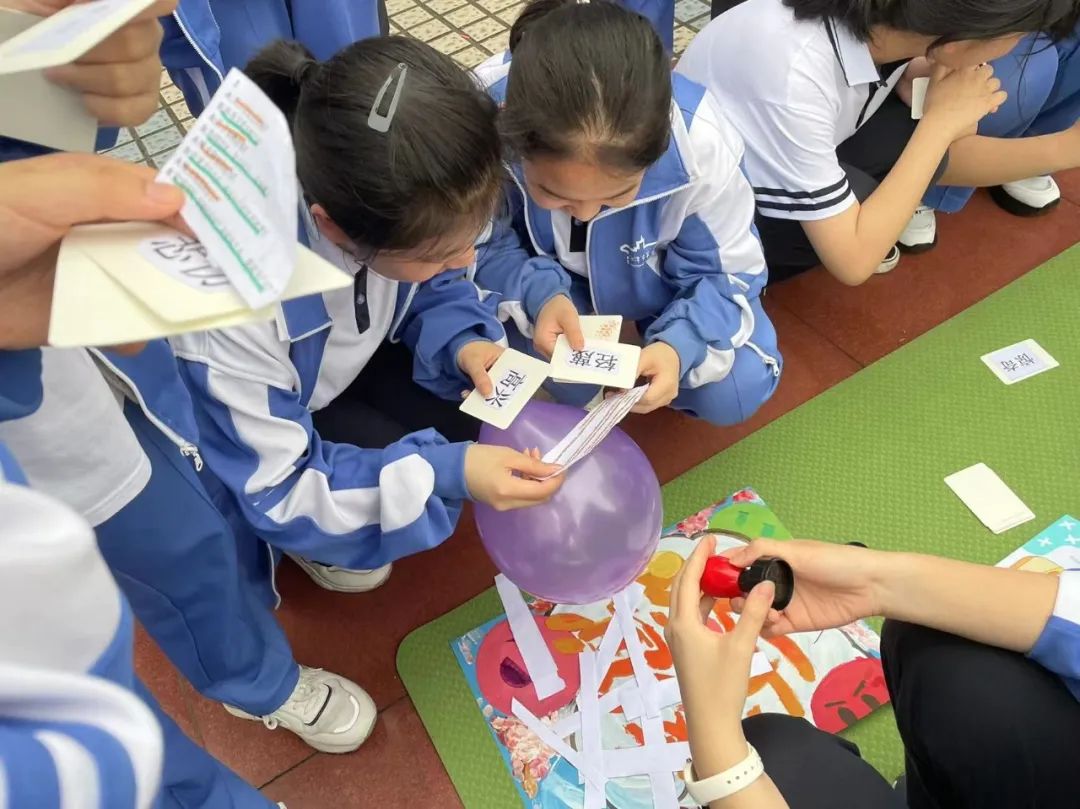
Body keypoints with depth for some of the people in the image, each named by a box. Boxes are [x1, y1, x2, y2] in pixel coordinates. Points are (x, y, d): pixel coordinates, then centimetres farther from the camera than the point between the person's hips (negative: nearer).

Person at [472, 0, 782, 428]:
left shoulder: (700, 143, -35)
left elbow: (728, 273, -20)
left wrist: (679, 344, -42)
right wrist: (537, 293, -40)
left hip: (657, 278, 0)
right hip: (551, 276, 0)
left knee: (734, 394, -15)